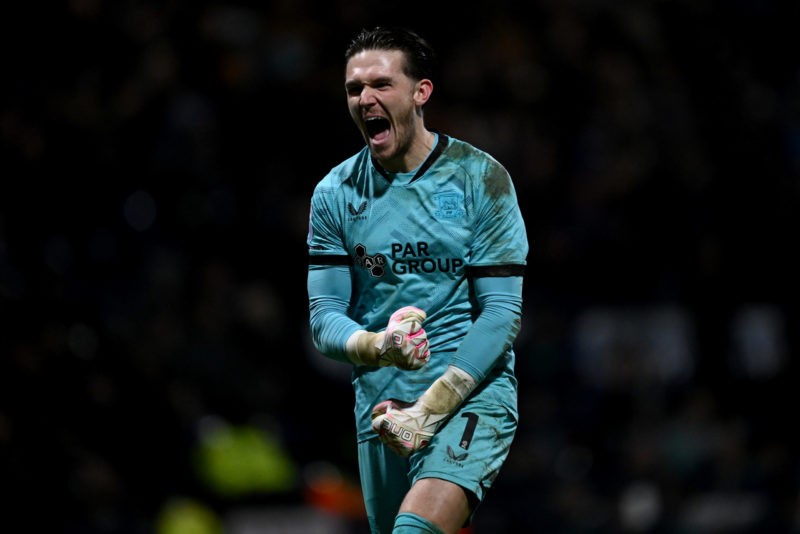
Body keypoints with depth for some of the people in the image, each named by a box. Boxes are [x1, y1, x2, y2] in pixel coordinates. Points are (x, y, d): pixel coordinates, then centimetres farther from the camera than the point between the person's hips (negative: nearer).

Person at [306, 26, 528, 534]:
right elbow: (324, 315, 3)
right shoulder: (335, 193, 5)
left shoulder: (480, 178, -4)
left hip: (470, 394, -4)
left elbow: (502, 313, -8)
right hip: (381, 410, 5)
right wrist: (375, 347, -21)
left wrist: (430, 410, -16)